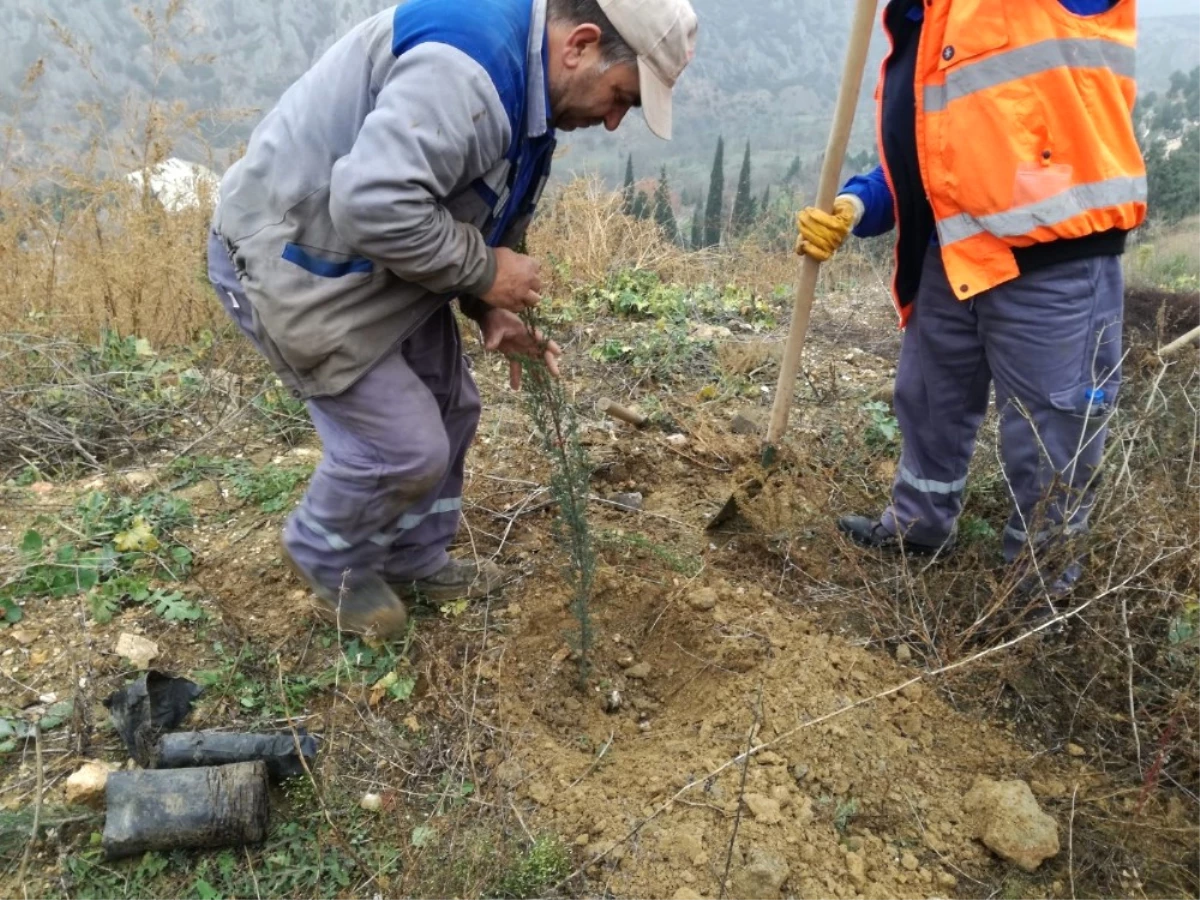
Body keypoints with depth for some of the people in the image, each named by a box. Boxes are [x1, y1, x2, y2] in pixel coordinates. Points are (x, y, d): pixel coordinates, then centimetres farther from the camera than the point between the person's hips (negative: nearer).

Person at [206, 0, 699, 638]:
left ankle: (414, 563, 33)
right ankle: (327, 560, 22)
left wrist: (489, 312, 1)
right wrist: (484, 270, -23)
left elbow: (480, 217, 15)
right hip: (294, 258, -10)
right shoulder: (466, 65, -28)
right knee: (406, 445, -7)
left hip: (380, 261, 10)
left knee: (449, 411, 13)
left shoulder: (528, 85, 7)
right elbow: (373, 203, -37)